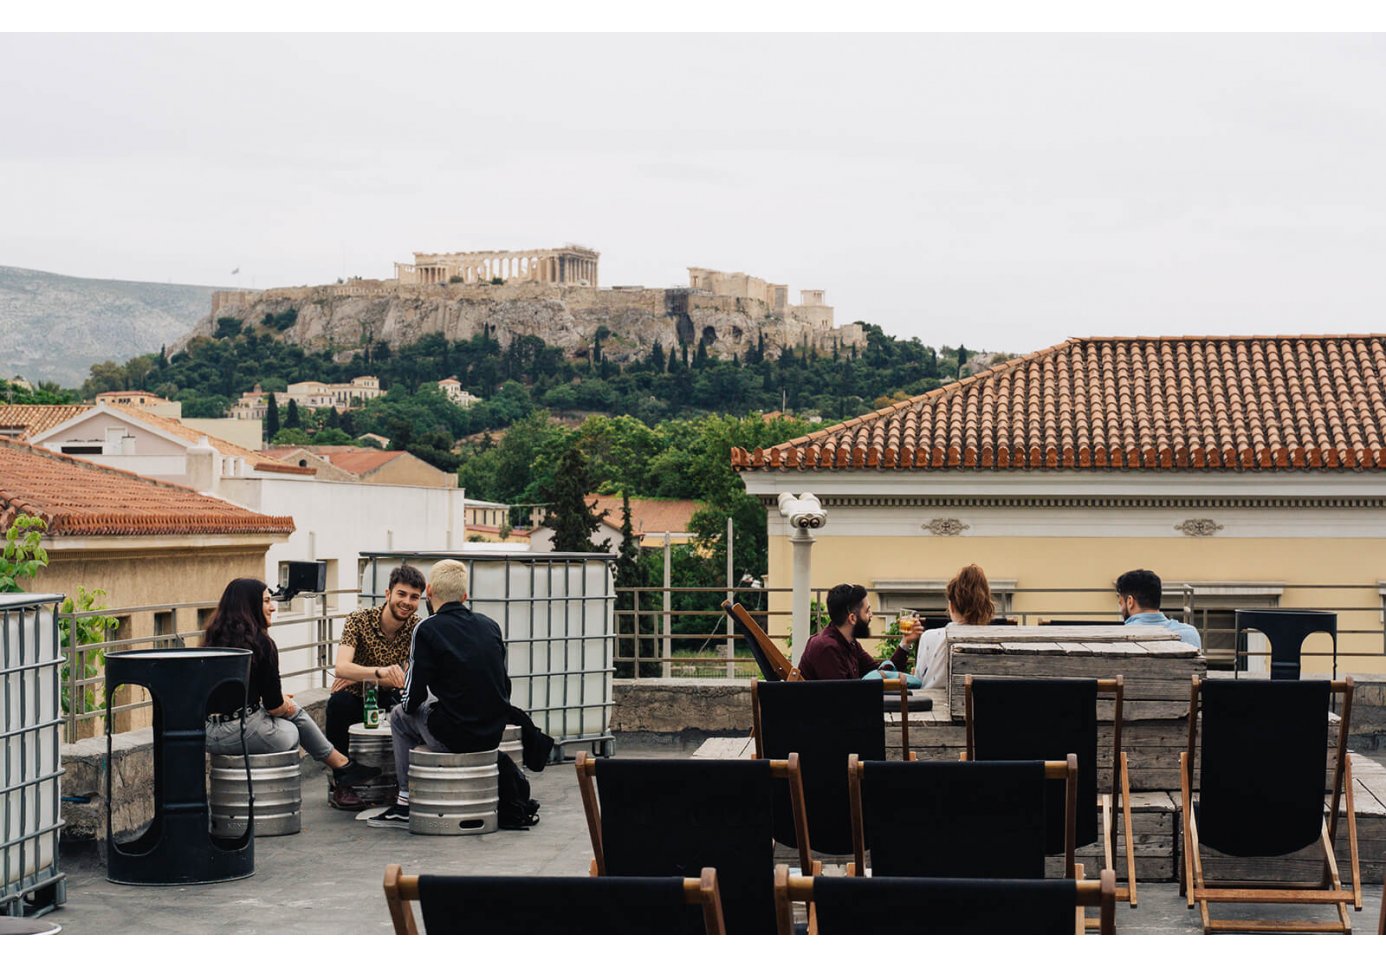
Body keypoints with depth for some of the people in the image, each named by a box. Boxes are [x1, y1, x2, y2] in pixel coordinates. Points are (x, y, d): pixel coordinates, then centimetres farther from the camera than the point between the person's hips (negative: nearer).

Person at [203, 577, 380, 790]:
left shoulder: (214, 639, 10)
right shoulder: (260, 642, -12)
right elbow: (274, 706, -9)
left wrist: (282, 702, 22)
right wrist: (285, 705, 14)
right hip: (240, 731, -7)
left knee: (294, 709, 25)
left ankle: (341, 764, 34)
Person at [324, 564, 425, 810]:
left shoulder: (418, 627, -8)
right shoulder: (359, 620, -15)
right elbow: (341, 668, -31)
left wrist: (360, 676, -24)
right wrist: (380, 672, -50)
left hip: (391, 700, 2)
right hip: (357, 698, -2)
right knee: (338, 703, -35)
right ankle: (339, 784, -18)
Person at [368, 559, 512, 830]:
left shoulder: (427, 629, -10)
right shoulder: (490, 625, 7)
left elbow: (412, 701, -10)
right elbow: (504, 687, 11)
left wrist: (407, 703, 14)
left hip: (451, 736, -6)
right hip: (494, 734, 6)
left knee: (400, 717, 23)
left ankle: (406, 803, 22)